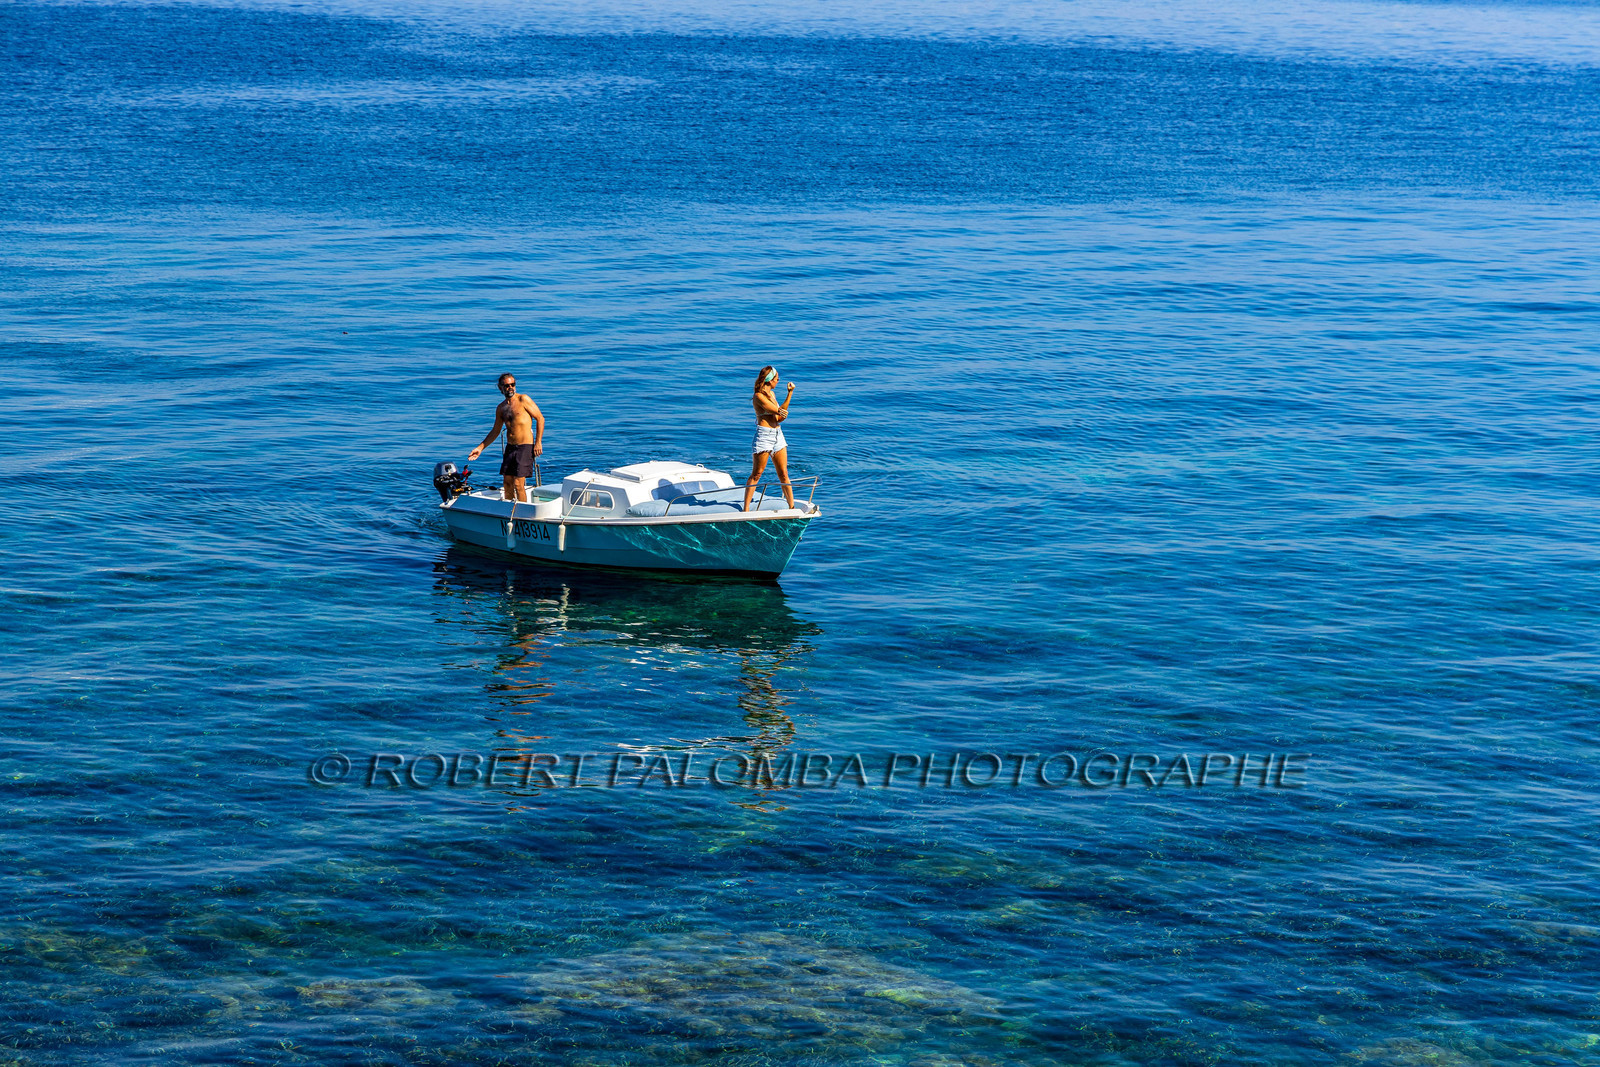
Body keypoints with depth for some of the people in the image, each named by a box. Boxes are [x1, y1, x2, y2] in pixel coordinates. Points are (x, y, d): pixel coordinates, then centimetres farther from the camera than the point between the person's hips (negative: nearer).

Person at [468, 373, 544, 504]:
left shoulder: (523, 399, -4)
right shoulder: (501, 408, 13)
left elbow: (540, 419, -4)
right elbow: (495, 431, 22)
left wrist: (538, 443, -10)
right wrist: (480, 448, 16)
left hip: (525, 447, -6)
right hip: (510, 447, 6)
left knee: (518, 484, -11)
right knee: (507, 482, 6)